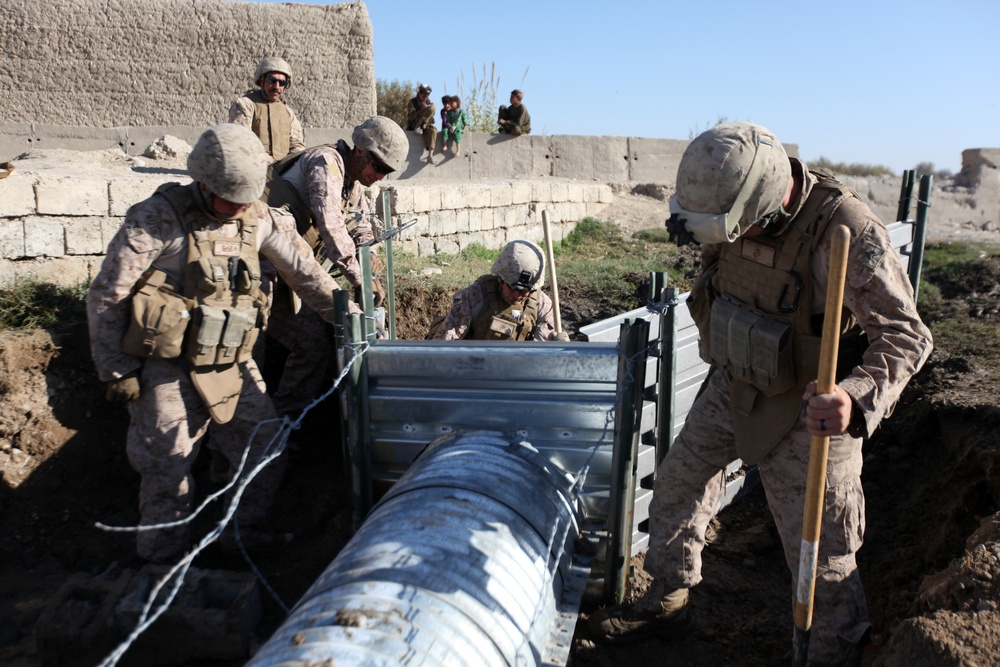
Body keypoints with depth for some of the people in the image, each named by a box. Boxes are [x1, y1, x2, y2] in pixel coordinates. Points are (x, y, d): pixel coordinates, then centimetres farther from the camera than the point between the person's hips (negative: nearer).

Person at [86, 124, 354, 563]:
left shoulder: (256, 219, 1)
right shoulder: (159, 218, -14)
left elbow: (301, 271, 11)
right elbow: (106, 297, -10)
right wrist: (116, 371, -10)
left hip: (230, 364, 5)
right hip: (168, 370, -5)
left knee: (267, 449, 8)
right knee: (169, 469, 2)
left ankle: (243, 535, 32)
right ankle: (163, 569, 24)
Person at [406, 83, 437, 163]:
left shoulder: (428, 102, 12)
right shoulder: (413, 102, -3)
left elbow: (430, 115, 18)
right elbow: (410, 117, -13)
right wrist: (422, 110, -22)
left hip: (425, 125, 5)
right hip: (414, 125, -5)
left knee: (433, 130, -34)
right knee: (432, 107, -20)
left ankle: (430, 155, -41)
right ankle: (417, 127, -22)